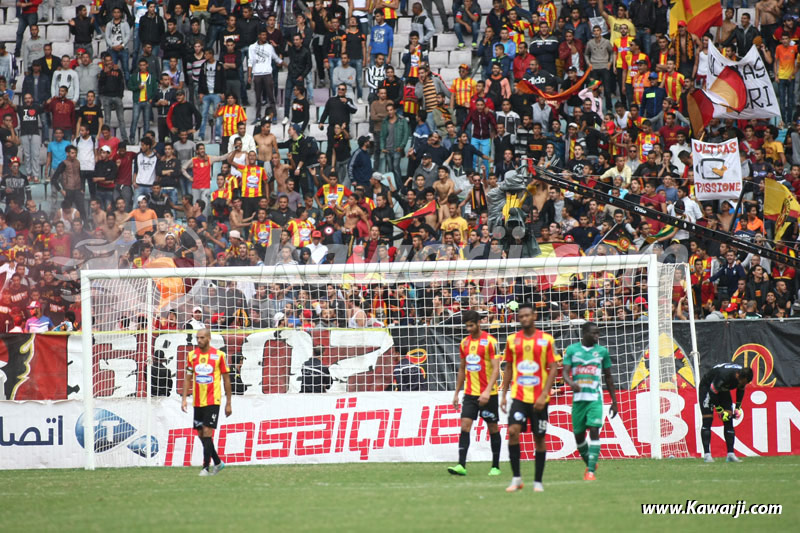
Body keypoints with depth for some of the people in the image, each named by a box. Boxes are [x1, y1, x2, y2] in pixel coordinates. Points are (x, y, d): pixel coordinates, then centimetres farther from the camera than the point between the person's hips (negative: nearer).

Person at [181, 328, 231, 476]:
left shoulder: (218, 355, -3)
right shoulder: (192, 355, 7)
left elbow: (226, 379, 2)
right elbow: (188, 378, 12)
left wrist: (228, 403, 1)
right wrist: (184, 398, 1)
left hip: (213, 401, -5)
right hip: (198, 402, 5)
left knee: (207, 433, -13)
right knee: (201, 435, 8)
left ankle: (206, 467, -9)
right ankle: (217, 463, 25)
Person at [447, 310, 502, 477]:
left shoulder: (490, 341, -8)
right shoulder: (464, 343, 10)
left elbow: (495, 368, -14)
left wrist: (488, 391, -24)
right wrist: (457, 393, 17)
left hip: (488, 394, -5)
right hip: (470, 393, 5)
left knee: (493, 428, 5)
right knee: (465, 426, -8)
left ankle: (495, 466, 14)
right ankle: (461, 466, -14)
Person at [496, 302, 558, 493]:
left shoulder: (546, 340, -1)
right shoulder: (512, 340, 7)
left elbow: (553, 368, -3)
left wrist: (544, 395, -13)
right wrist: (503, 394, 10)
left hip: (539, 399, -1)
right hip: (519, 396, 1)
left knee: (539, 438, 4)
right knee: (513, 431, -17)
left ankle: (538, 481, 13)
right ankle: (516, 478, -9)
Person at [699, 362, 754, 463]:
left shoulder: (743, 376, -20)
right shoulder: (723, 375, -40)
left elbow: (741, 390, 3)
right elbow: (713, 392, -30)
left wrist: (737, 408, 0)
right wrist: (720, 412, -24)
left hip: (723, 390, 6)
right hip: (707, 387, -6)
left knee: (728, 421, -4)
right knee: (707, 420, -15)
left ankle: (730, 454, -5)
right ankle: (707, 454, -15)